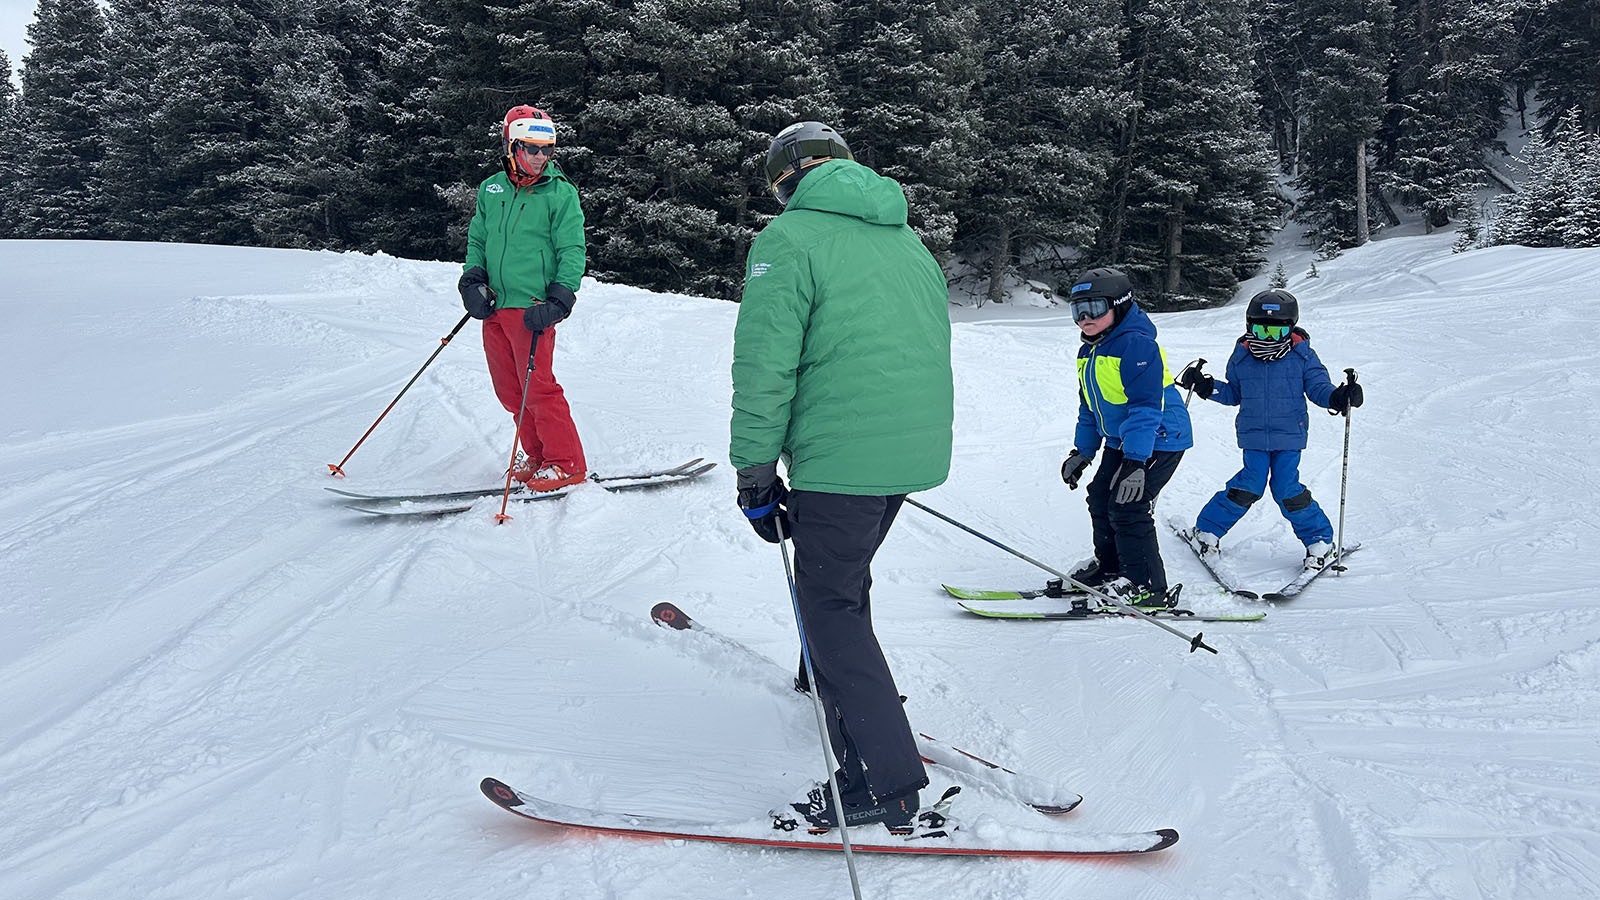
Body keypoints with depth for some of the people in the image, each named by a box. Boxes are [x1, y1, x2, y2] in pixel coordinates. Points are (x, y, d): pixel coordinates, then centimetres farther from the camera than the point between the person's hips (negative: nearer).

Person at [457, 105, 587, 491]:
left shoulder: (560, 194, -3)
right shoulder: (491, 190, 10)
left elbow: (573, 251, -4)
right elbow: (477, 239, 20)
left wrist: (559, 300, -14)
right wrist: (472, 279, 4)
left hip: (532, 307, -6)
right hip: (494, 307, 6)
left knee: (538, 387, -9)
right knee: (509, 390, 9)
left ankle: (567, 464, 1)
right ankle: (537, 455, 22)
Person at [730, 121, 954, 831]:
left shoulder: (789, 238, -7)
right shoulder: (907, 240, 17)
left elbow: (765, 366, -14)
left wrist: (755, 474, -7)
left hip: (842, 459, -8)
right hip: (916, 452, 8)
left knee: (830, 606, 0)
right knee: (844, 579, 27)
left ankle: (890, 784, 1)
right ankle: (839, 681, 47)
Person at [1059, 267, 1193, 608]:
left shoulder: (1136, 344, -22)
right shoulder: (1089, 351, 10)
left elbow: (1146, 407, -28)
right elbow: (1089, 406, 21)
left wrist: (1135, 461, -32)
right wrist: (1082, 451, 18)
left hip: (1157, 440, -10)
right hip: (1121, 441, 10)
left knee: (1127, 507, -15)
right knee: (1100, 498, 14)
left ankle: (1147, 587, -7)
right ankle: (1109, 566, 31)